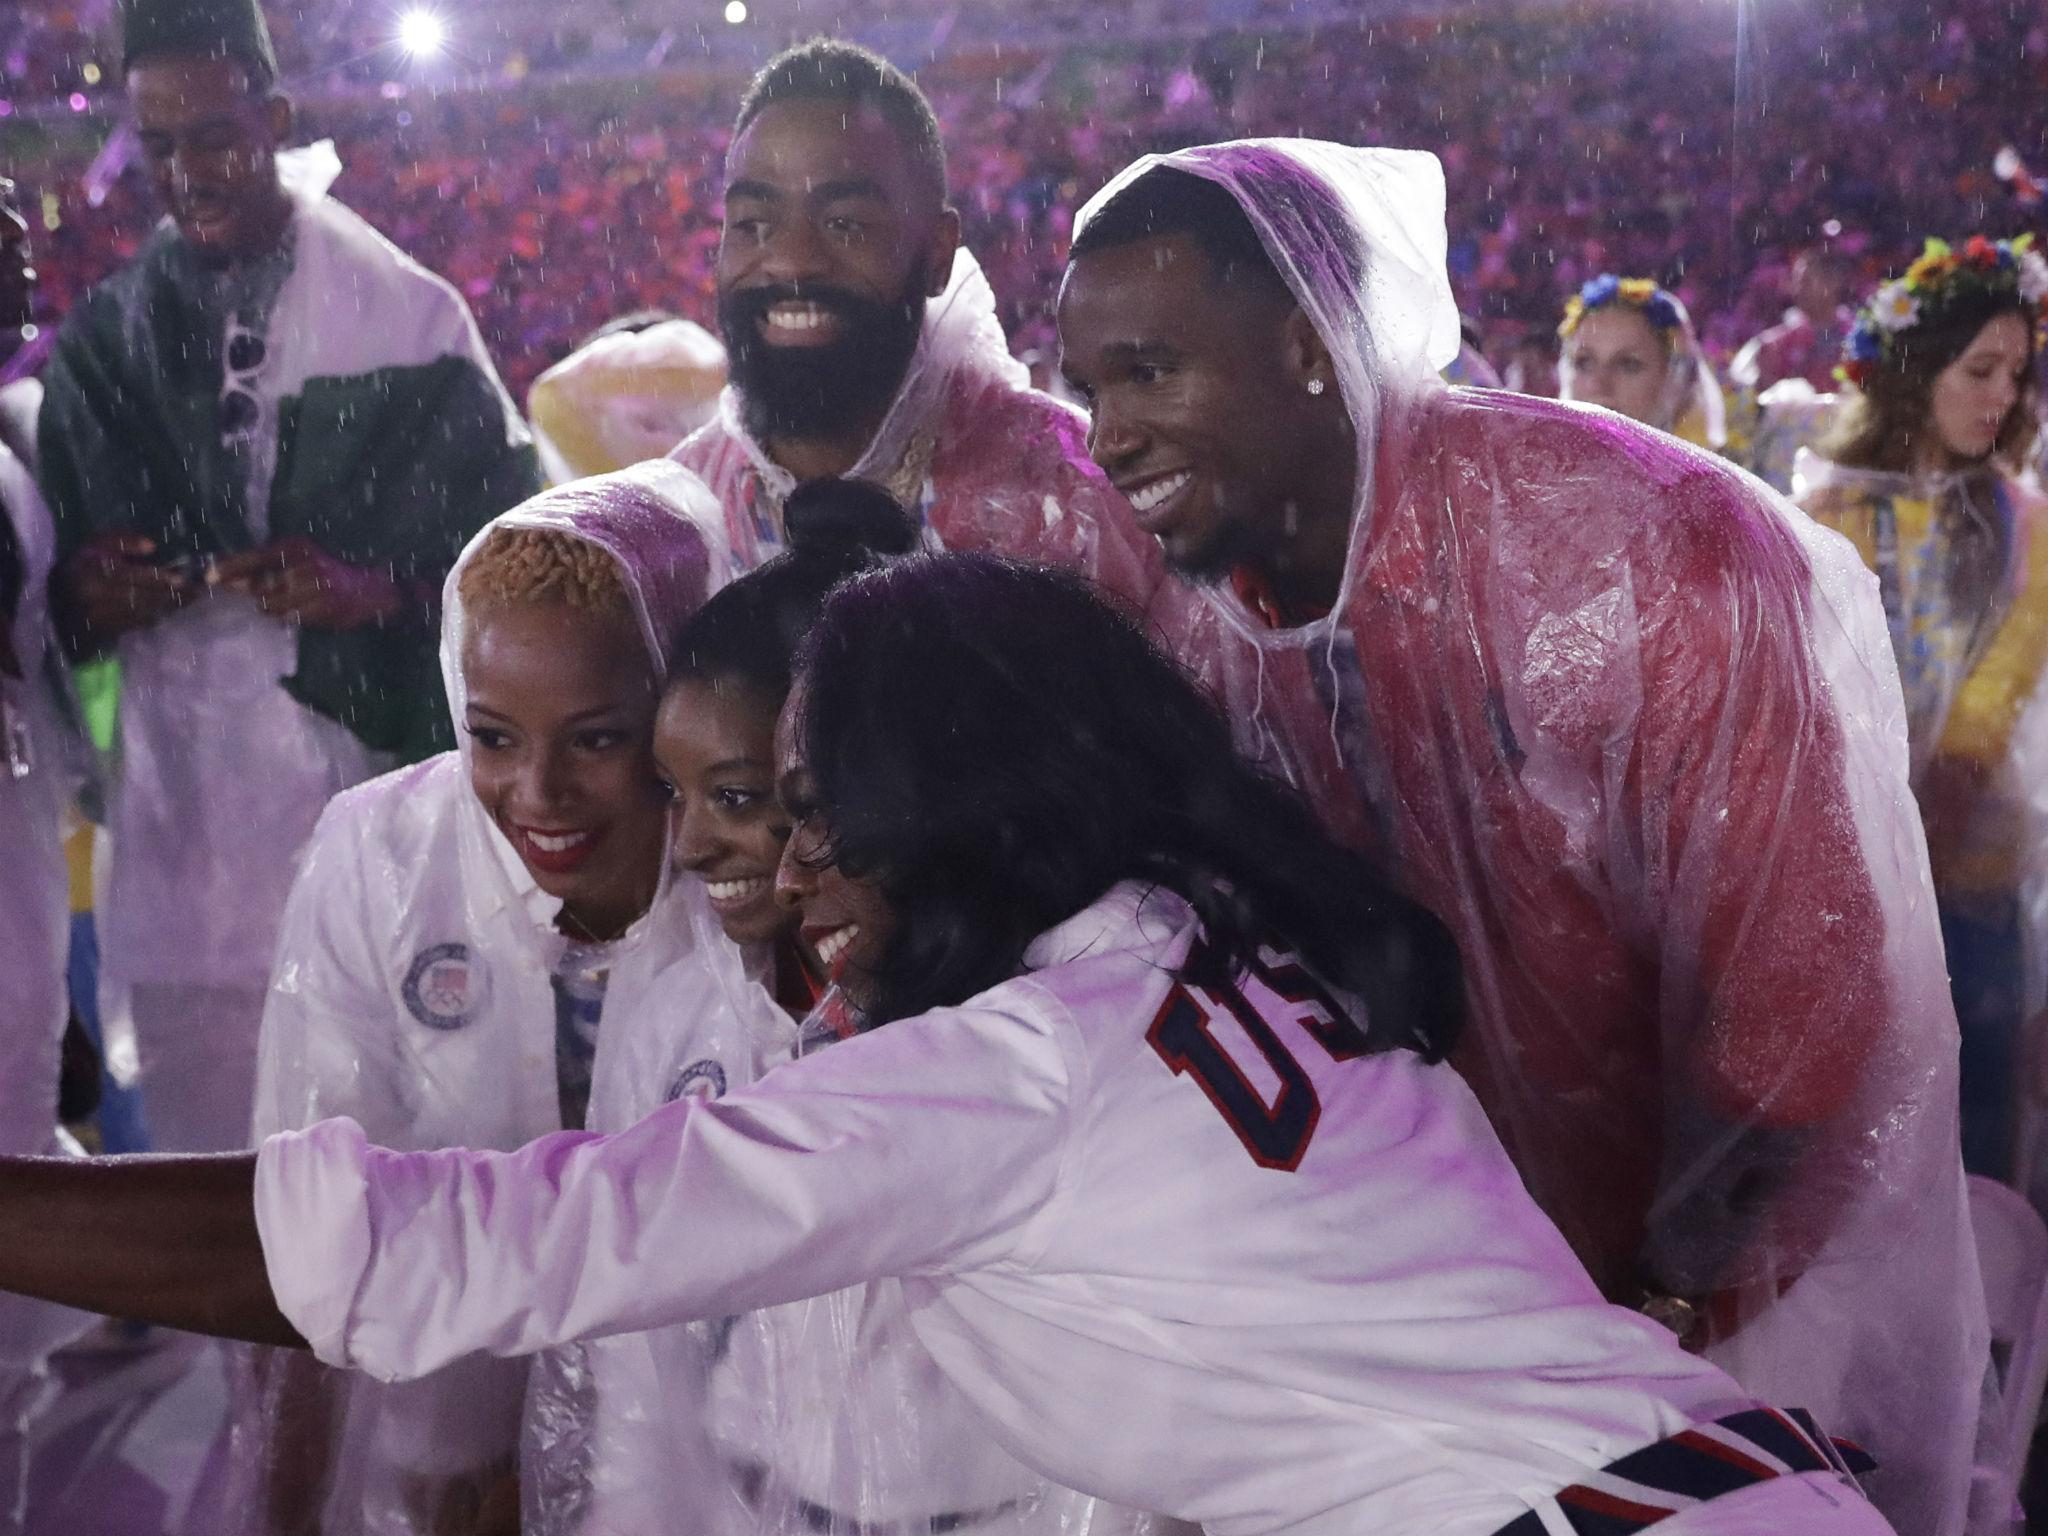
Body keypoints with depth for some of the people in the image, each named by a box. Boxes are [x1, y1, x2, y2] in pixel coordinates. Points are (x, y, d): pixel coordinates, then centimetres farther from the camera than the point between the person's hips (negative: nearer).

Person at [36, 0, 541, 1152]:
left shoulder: (405, 313, -1)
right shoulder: (105, 340, 11)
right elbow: (63, 573, 17)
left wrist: (379, 590, -17)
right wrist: (86, 592, -6)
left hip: (366, 794, -4)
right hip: (181, 825, 4)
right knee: (205, 1186, 11)